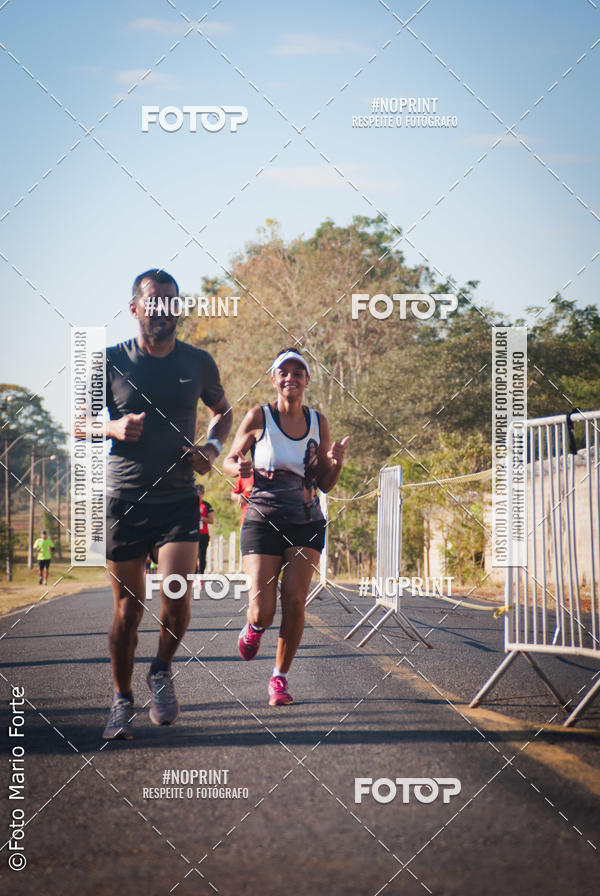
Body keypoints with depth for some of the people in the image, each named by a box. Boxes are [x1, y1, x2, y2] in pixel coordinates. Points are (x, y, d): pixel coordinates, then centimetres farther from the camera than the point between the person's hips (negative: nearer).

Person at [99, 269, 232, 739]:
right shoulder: (111, 361, -1)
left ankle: (163, 671, 14)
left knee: (176, 595, -15)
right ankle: (123, 701, 20)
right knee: (128, 607, 3)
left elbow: (224, 411, 21)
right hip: (124, 501, -1)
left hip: (179, 499, 1)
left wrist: (212, 448, 1)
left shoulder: (198, 362, 4)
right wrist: (114, 427, -14)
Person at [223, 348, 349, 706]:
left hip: (307, 523, 2)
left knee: (295, 603, -8)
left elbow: (325, 484, 10)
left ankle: (280, 677, 10)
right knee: (263, 611, -9)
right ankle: (254, 628, 30)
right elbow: (229, 461, 6)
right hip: (263, 521, -2)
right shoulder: (258, 418, -4)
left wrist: (336, 462, -11)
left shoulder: (318, 422, 5)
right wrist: (239, 468, -17)